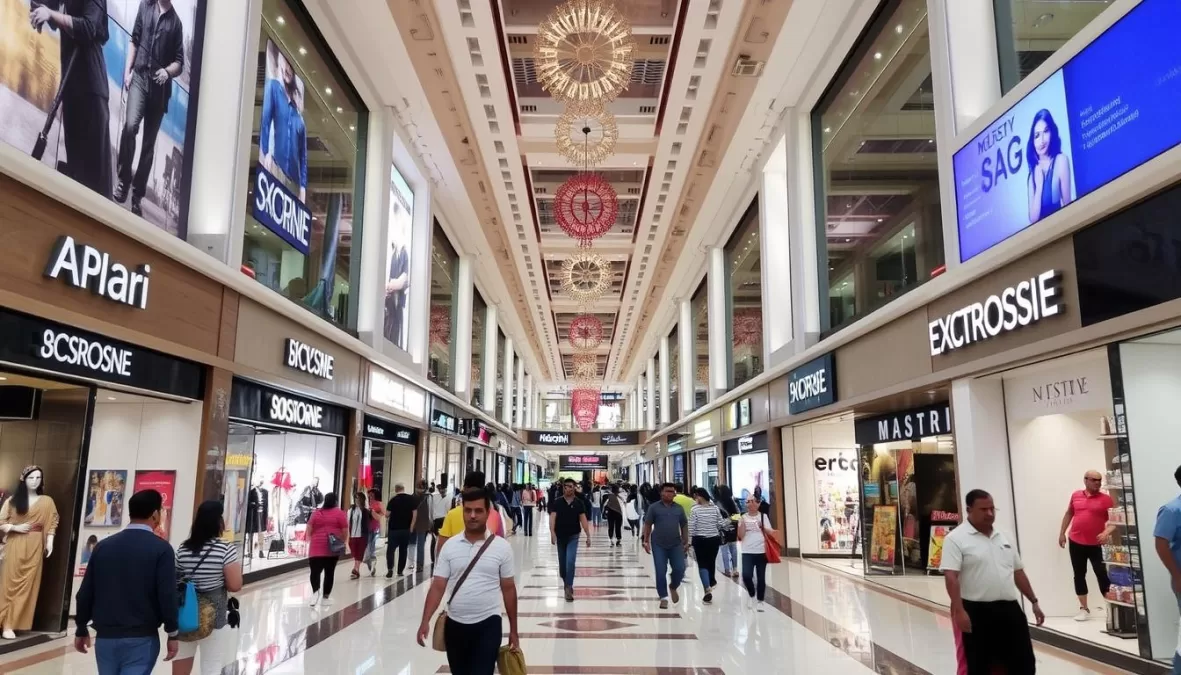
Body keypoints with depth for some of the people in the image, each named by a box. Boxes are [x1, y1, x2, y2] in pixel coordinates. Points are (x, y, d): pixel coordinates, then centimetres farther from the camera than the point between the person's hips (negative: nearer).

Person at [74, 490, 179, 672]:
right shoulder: (161, 548, -10)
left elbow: (85, 593, 8)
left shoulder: (103, 546, 5)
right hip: (142, 639, -5)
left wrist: (81, 629, 20)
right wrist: (172, 634, -3)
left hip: (105, 636, 5)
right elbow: (167, 595, -14)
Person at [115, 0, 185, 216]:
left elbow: (179, 62, 5)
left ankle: (137, 196, 12)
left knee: (149, 144, 4)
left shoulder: (176, 22, 6)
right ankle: (123, 179, -4)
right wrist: (127, 71, 3)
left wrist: (167, 71, -15)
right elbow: (134, 41, 12)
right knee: (130, 125, -22)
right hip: (139, 77, 0)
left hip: (160, 87, 0)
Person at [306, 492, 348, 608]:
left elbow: (308, 531, 8)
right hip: (332, 548, -1)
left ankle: (315, 592, -21)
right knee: (329, 572, 8)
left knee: (315, 571, 2)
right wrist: (342, 543, 14)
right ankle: (325, 597, 13)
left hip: (316, 548, 1)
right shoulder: (340, 513, 2)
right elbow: (345, 532, -1)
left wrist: (311, 542, 22)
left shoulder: (316, 513, 9)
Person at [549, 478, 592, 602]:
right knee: (562, 563, 12)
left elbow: (583, 519, -3)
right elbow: (553, 517, -11)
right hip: (560, 536, 2)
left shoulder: (579, 503, -3)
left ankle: (568, 588, -8)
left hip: (573, 536, -1)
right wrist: (552, 532, -25)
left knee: (570, 562, -14)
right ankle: (566, 583, 36)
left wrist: (588, 536, -7)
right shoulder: (557, 502, -3)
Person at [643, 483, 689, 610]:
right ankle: (664, 597, 11)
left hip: (676, 544, 2)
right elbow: (647, 525, 0)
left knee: (680, 569, -2)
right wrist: (646, 541, -4)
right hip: (659, 545, -2)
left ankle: (673, 587, 28)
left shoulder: (679, 508, 6)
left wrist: (686, 542, 7)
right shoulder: (654, 507, -2)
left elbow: (684, 525, 12)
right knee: (661, 572, -2)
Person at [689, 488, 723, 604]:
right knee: (711, 562, 21)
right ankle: (712, 582, 41)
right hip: (714, 539, 4)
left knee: (702, 564, 1)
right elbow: (720, 524, 4)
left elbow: (691, 527, -13)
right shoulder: (715, 508, -2)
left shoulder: (695, 509, -13)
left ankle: (708, 590, -11)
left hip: (700, 540, -4)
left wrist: (688, 540, -5)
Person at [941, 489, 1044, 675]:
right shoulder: (956, 538, -10)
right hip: (977, 612, -6)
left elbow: (1018, 573, 20)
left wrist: (1034, 602, 17)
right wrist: (959, 611, -24)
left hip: (1009, 609, 6)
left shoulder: (1004, 537, 13)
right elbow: (950, 576, -17)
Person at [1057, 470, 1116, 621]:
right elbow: (1069, 514, 18)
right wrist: (1062, 533, 17)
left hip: (1096, 544, -3)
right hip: (1076, 542, 3)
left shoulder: (1106, 499, -6)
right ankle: (1084, 609, 17)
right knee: (1079, 575, 8)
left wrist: (1106, 533, -28)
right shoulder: (1076, 495, 5)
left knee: (1102, 575, -3)